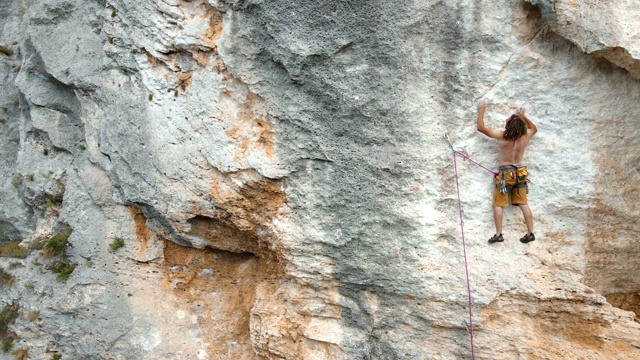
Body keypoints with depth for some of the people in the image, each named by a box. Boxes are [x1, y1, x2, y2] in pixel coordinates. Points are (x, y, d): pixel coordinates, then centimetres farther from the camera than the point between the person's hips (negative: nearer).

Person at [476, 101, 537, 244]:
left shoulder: (501, 136, -14)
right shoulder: (525, 136, -1)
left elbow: (481, 127, -6)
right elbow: (534, 128, 24)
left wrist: (481, 110, 5)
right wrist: (523, 116, 28)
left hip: (505, 174, -4)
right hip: (520, 173, 5)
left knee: (498, 204, 1)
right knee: (523, 204, 9)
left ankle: (498, 234, -5)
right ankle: (530, 233, 9)